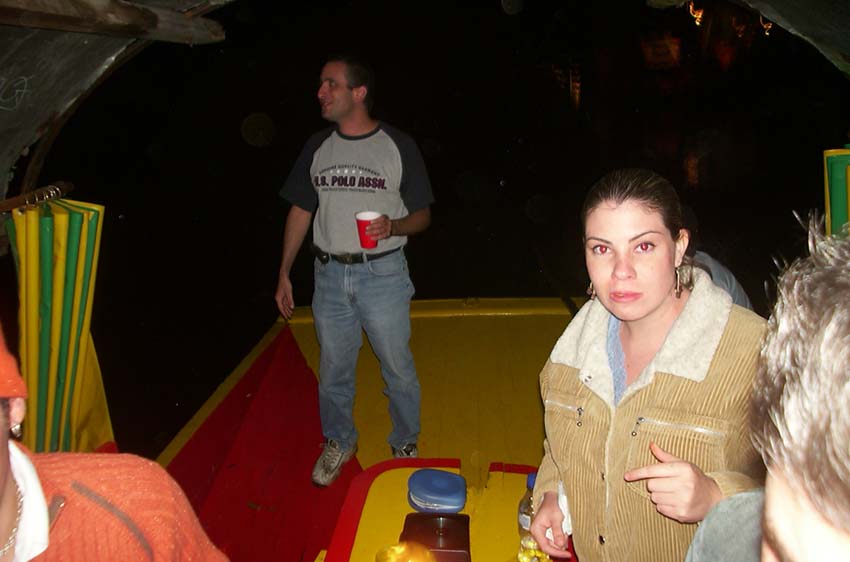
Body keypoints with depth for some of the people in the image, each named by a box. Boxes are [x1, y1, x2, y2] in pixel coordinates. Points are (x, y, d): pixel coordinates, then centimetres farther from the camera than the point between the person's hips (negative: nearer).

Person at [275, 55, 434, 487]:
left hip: (383, 273, -3)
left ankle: (405, 444, 30)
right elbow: (300, 212, 12)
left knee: (398, 369, 7)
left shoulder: (398, 146, -3)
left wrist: (393, 227, -22)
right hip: (330, 274, 3)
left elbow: (423, 214, 1)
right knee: (333, 369, 14)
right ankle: (339, 443, 36)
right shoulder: (318, 146, 7)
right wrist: (284, 273, 9)